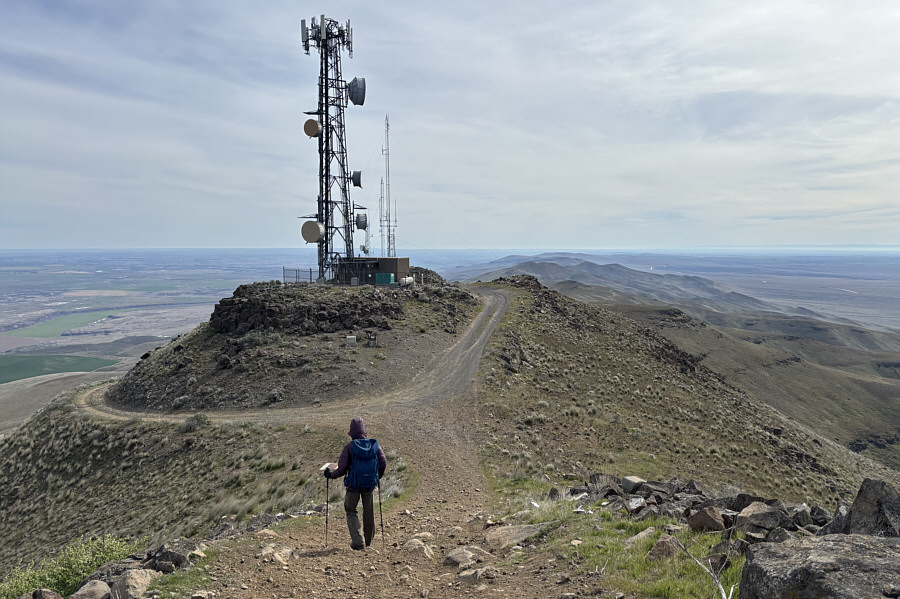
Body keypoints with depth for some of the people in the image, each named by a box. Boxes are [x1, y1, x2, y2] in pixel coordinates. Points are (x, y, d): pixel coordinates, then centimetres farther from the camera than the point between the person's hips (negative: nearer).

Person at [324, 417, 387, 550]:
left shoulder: (349, 447, -13)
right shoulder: (375, 445, -4)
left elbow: (342, 469, -12)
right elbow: (383, 463, 2)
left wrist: (330, 474, 7)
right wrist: (377, 477, 21)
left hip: (353, 485, -3)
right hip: (370, 485, 3)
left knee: (351, 512, 12)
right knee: (369, 512, 18)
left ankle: (358, 542, 4)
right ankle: (368, 540, 34)